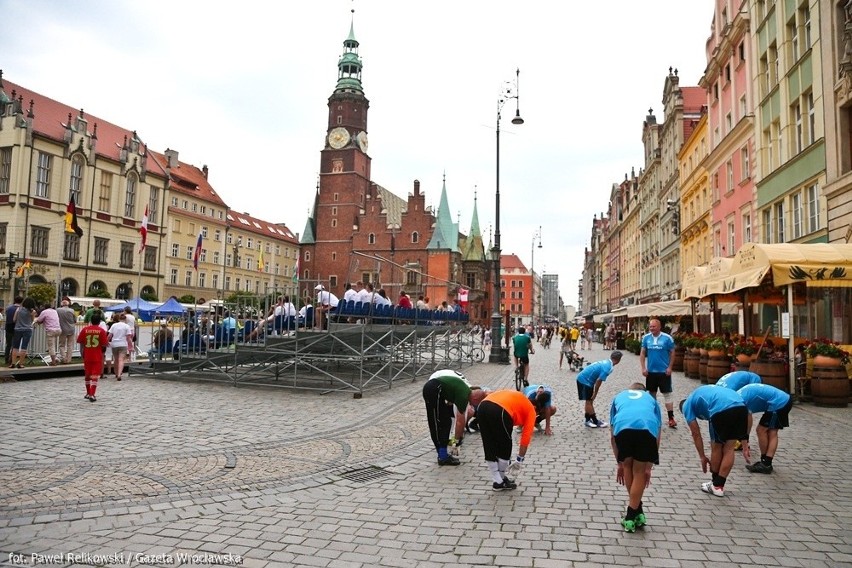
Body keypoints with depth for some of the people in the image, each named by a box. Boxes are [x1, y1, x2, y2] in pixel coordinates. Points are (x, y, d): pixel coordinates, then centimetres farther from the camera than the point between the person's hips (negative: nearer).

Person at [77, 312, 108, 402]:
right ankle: (92, 395, -10)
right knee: (95, 376, -1)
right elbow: (104, 345, -10)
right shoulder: (101, 331, -7)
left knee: (87, 375, 18)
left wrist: (82, 352, 13)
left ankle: (88, 393, 31)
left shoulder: (85, 329, -1)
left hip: (87, 355, 3)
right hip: (97, 356, -3)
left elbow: (80, 342, -1)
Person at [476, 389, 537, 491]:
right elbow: (526, 437, 17)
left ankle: (497, 481, 26)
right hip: (499, 412, -6)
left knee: (489, 448, 19)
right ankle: (501, 480, 29)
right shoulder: (531, 410, 25)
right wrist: (519, 461, 23)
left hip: (482, 407, 6)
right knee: (505, 447, 17)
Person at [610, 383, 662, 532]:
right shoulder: (650, 399, 40)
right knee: (639, 471, 20)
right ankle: (631, 516, 21)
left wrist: (620, 464, 43)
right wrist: (648, 467, 39)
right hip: (648, 428, 0)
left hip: (623, 427, 0)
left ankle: (637, 511, 34)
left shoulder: (619, 397, 41)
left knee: (628, 466, 27)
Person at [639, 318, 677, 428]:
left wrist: (669, 367, -7)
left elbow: (672, 353, -1)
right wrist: (643, 368, -2)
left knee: (667, 394, -1)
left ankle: (671, 418, 3)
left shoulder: (667, 338, -9)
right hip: (651, 371, 3)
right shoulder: (646, 338, -1)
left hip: (664, 371, -3)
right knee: (652, 393, 14)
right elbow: (642, 353, 4)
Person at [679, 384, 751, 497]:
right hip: (741, 406, 5)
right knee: (729, 448, 20)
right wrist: (745, 447, 35)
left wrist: (702, 457, 32)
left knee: (716, 447, 17)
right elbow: (733, 423, 36)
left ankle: (715, 485, 31)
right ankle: (719, 485, 27)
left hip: (721, 410, -5)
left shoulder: (687, 405, 25)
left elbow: (696, 434, 22)